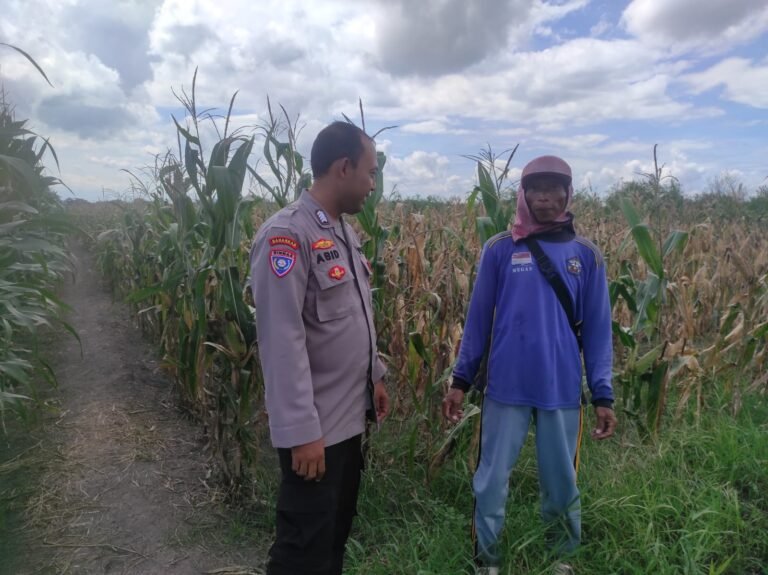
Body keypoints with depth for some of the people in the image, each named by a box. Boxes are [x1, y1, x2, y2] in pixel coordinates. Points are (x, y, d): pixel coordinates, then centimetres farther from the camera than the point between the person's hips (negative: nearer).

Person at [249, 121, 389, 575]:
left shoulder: (344, 231, 8)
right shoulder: (287, 235, -21)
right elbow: (282, 341, -25)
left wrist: (375, 376, 18)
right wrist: (303, 431, -24)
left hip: (351, 416, 9)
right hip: (315, 427, -8)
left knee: (338, 530, 22)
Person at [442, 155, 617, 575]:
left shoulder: (586, 255, 2)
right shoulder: (499, 250, -1)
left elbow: (597, 329, 4)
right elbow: (478, 318, 2)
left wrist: (603, 395, 1)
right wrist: (460, 379, 1)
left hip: (563, 390, 1)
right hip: (505, 387, -1)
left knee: (562, 482, 16)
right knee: (491, 480, 9)